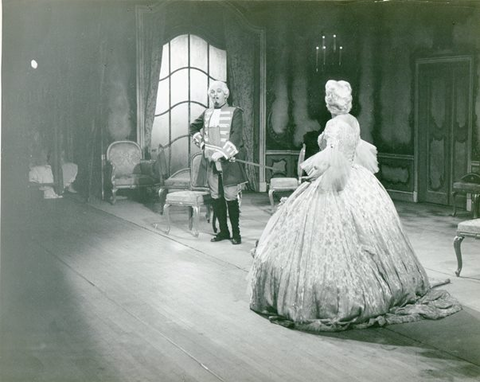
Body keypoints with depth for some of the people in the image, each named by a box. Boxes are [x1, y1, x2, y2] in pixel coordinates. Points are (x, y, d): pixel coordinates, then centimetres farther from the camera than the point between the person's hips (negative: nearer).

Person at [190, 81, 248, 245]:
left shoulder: (235, 112, -3)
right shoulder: (206, 114, 12)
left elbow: (237, 136, -15)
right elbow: (193, 127, 30)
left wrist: (221, 153, -23)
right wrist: (201, 142, 14)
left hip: (229, 162, -5)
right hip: (212, 163, 5)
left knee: (231, 197, -4)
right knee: (216, 197, 7)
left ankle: (236, 232, 6)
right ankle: (223, 231, 19)